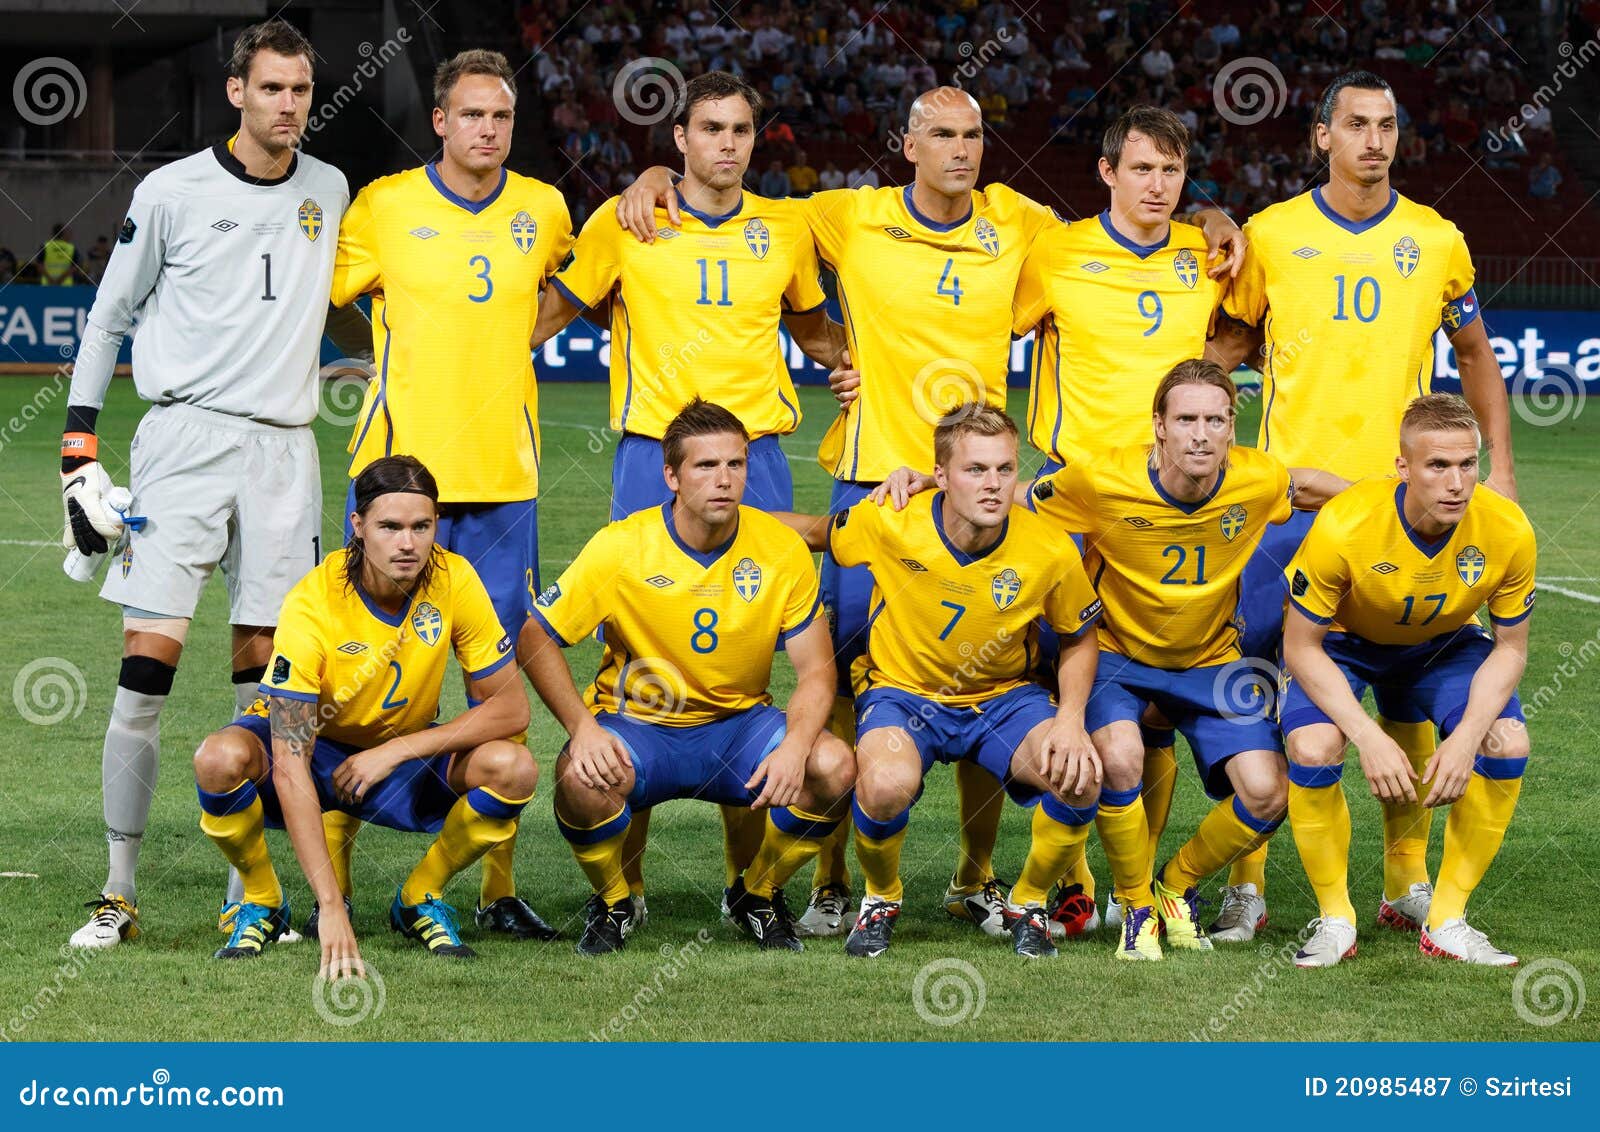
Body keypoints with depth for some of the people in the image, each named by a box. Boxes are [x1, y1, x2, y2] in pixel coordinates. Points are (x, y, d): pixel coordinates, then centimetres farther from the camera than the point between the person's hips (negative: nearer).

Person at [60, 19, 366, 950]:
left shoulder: (329, 192, 11)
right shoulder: (174, 193, 0)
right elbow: (108, 321, 5)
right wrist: (80, 459, 0)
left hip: (286, 446, 3)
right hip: (184, 437, -3)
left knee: (265, 671, 2)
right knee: (149, 661, -10)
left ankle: (249, 893, 7)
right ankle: (120, 893, -5)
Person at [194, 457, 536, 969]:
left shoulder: (454, 580, -20)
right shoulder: (311, 606, -31)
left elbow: (511, 708, -14)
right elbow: (291, 770, -36)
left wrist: (394, 752, -25)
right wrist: (331, 908, -44)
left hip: (403, 751, 3)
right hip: (310, 743, -3)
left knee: (513, 769, -26)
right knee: (221, 759, -35)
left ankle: (420, 899, 1)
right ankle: (262, 903, -5)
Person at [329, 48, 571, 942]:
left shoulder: (544, 211, 8)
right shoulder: (384, 206, -1)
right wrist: (407, 358, -2)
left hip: (505, 479, 3)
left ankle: (499, 886, 10)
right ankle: (335, 876, 2)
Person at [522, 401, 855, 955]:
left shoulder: (782, 550, -9)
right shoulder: (622, 546, -14)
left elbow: (816, 669, -6)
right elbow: (538, 639, -7)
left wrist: (795, 746, -26)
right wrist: (582, 727, -23)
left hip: (739, 724, 2)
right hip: (635, 723, -2)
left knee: (833, 767, -26)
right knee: (582, 779, -36)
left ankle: (757, 895, 3)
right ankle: (612, 904, -2)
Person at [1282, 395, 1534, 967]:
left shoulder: (1508, 531, -28)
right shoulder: (1343, 527, -36)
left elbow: (1509, 648, -13)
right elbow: (1301, 646, -23)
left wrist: (1466, 737, -28)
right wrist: (1369, 737, -33)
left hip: (1444, 644, 3)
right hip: (1343, 644, -3)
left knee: (1507, 743, -21)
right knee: (1312, 748, -29)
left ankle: (1447, 920, -5)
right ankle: (1335, 920, -8)